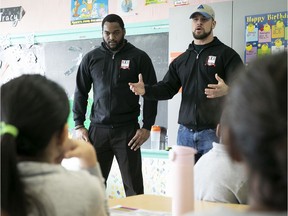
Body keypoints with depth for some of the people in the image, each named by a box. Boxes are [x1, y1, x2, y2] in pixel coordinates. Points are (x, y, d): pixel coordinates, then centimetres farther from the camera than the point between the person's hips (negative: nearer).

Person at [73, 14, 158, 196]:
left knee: (133, 186, 2)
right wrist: (79, 125, 3)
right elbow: (81, 93, 11)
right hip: (97, 130, 2)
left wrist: (147, 127, -7)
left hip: (128, 130, -2)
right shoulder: (91, 58, 8)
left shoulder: (139, 57, 1)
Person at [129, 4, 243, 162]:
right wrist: (146, 90, -7)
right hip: (185, 132, 5)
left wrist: (227, 90, -35)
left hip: (214, 132, -5)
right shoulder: (181, 59, 16)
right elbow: (167, 88, 13)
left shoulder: (227, 54, -1)